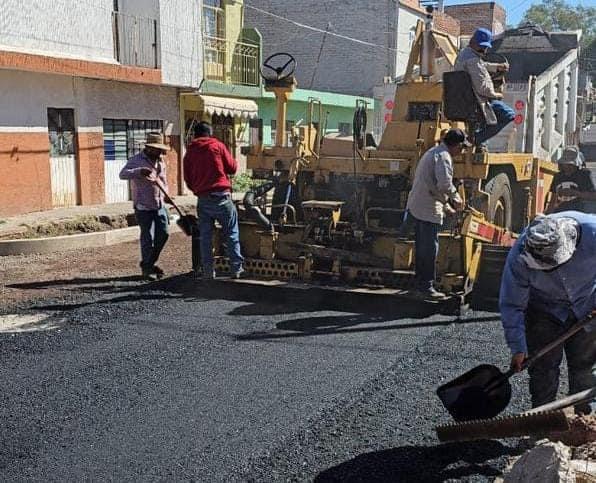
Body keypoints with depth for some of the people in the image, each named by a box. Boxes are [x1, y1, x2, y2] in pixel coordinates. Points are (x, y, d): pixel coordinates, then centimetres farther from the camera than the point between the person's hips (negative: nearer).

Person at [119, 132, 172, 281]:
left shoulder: (160, 161, 14)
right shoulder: (136, 160, -8)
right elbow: (123, 174, -22)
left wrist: (166, 195, 6)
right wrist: (139, 171, -38)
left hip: (160, 205, 7)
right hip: (143, 207, -7)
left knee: (163, 234, 6)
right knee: (148, 238, -3)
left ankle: (151, 262, 25)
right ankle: (147, 268, 12)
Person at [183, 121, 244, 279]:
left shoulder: (189, 152, 9)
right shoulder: (217, 145, 0)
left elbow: (187, 179, 11)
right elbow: (232, 168, 2)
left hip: (202, 199, 3)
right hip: (221, 197, -3)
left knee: (205, 236, 9)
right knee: (232, 233, 6)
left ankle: (208, 271, 10)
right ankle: (236, 268, 6)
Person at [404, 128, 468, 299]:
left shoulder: (432, 152, 21)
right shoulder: (443, 156, -12)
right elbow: (445, 183, -24)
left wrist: (446, 202, 24)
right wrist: (456, 198, -7)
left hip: (416, 206, 10)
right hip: (429, 210, -10)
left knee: (422, 249, 15)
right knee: (430, 250, -5)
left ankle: (421, 285, 21)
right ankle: (426, 287, -2)